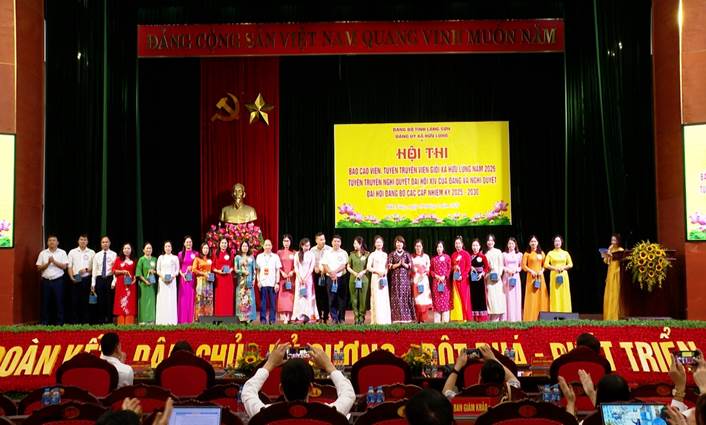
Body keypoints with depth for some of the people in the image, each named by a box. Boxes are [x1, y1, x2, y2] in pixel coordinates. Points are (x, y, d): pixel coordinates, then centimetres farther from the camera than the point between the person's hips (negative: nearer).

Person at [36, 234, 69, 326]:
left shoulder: (62, 253, 4)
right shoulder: (43, 253, 8)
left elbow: (64, 266, -4)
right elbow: (39, 268, 3)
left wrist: (54, 261, -12)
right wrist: (48, 263, -11)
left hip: (58, 280, -1)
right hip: (46, 280, 1)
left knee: (59, 301, 1)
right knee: (45, 302, 4)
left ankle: (59, 322, 7)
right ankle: (44, 322, 11)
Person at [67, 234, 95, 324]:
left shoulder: (91, 252, 7)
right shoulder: (72, 252, 7)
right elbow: (69, 266, 4)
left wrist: (86, 269, -12)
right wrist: (71, 277, -8)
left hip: (86, 279, 0)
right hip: (75, 279, 0)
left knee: (85, 301, 5)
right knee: (75, 301, 0)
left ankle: (85, 321, 10)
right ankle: (74, 321, 5)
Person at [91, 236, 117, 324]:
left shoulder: (114, 255, 2)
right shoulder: (97, 255, 11)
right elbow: (94, 270, 10)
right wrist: (93, 284, 4)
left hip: (109, 279, -2)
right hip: (99, 279, 2)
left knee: (109, 300, -1)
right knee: (100, 301, 3)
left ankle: (109, 320, 5)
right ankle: (100, 320, 9)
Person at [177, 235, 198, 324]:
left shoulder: (195, 253, 7)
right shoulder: (180, 254, 9)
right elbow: (178, 267, 7)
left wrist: (192, 268, -12)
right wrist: (182, 274, -9)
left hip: (192, 278, 0)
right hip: (183, 277, 0)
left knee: (191, 297, -1)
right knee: (183, 297, -1)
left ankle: (191, 319, 2)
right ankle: (183, 319, 1)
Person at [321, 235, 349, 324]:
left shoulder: (344, 253, 6)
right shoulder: (327, 253, 10)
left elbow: (343, 265, -4)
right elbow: (324, 265, 3)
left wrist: (335, 272, -16)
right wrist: (331, 273, -12)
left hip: (341, 277, -1)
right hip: (330, 278, 1)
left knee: (342, 299, -1)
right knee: (332, 299, -2)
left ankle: (341, 318, 6)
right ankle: (334, 318, 3)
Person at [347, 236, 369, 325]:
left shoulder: (367, 254, 3)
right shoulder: (352, 254, 8)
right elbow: (348, 267, 9)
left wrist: (363, 272, -12)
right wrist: (355, 273, -6)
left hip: (364, 279, -2)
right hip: (353, 279, 2)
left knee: (363, 299, -2)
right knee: (354, 299, 0)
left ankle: (361, 317, 7)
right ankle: (356, 317, 7)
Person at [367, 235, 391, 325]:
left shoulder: (385, 255, 14)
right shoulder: (372, 255, 1)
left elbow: (387, 266, 16)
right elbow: (368, 267, -3)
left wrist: (385, 272, -4)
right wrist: (377, 271, -15)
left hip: (384, 278, 4)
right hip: (375, 277, -4)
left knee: (385, 298, 1)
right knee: (377, 298, -7)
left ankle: (385, 319, 5)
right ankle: (377, 320, -7)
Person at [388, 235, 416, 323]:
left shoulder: (407, 254, 11)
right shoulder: (392, 254, 8)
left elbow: (410, 266, 5)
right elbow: (389, 266, -1)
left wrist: (404, 264, -11)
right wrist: (398, 264, -12)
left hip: (405, 277, 1)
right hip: (395, 278, -1)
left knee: (406, 296, -4)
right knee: (396, 297, -6)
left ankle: (406, 317, -1)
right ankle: (397, 318, -6)